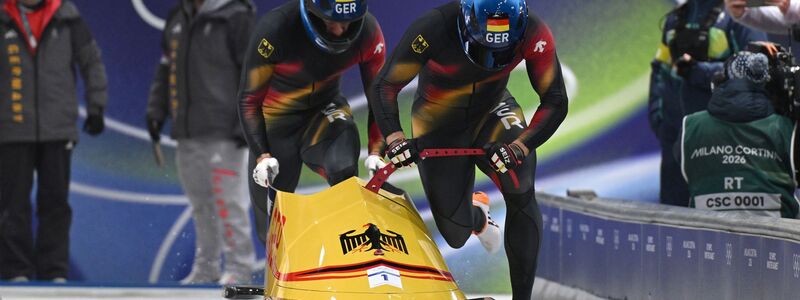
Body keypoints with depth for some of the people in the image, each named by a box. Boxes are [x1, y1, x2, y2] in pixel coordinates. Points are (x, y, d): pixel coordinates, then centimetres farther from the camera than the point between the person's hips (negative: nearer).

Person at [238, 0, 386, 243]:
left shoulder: (368, 33, -18)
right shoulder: (275, 29, -27)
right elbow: (249, 100, -17)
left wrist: (376, 151, -16)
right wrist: (261, 155, -26)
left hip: (324, 113, 1)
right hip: (276, 120, -1)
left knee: (343, 168, -31)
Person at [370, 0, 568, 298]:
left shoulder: (534, 35, -27)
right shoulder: (434, 28, -33)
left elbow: (555, 102, -19)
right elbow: (384, 87, -25)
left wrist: (519, 146, -36)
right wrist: (394, 137, -42)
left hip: (493, 114, 1)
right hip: (439, 125, -1)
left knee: (521, 193, -27)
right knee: (456, 234, -1)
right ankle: (477, 215, 39)